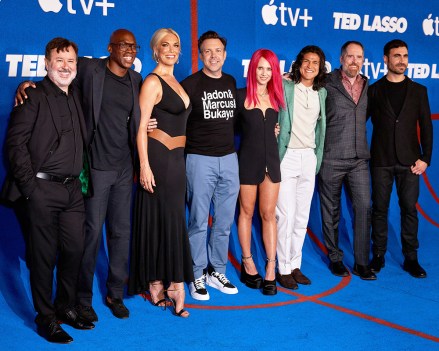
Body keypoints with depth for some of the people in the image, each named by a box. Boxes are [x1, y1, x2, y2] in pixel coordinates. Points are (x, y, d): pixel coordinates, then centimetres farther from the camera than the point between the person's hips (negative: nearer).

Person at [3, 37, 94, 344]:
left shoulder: (77, 96, 14)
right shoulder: (33, 96, -6)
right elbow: (15, 142, -10)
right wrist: (29, 185, -13)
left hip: (73, 190, 6)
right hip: (43, 190, -6)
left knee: (75, 250, 10)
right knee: (45, 255, 3)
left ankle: (66, 307, 28)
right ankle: (46, 318, 15)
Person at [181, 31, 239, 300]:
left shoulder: (232, 83, 11)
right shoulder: (190, 84, -5)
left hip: (229, 158, 5)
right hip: (200, 159, -5)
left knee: (225, 222, 10)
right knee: (199, 222, 1)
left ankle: (217, 272, 23)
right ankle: (198, 276, 13)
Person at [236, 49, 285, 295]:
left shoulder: (276, 97, 7)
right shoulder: (241, 96, -4)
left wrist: (275, 129, 7)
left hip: (271, 159, 3)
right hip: (248, 159, -3)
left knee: (269, 214, 3)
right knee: (247, 212, 8)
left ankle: (271, 270, 5)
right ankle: (248, 264, 20)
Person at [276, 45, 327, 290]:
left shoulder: (322, 93, 11)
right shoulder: (285, 87, -5)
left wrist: (318, 157, 15)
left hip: (309, 157, 5)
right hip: (287, 156, -5)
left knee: (303, 216, 9)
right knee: (286, 215, -5)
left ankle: (295, 265, 19)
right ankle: (284, 268, 5)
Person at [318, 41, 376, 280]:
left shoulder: (367, 86, 11)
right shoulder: (328, 84, -4)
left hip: (359, 159, 4)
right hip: (331, 159, -4)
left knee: (364, 207, -2)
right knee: (331, 210, 7)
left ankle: (361, 263, 7)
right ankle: (335, 259, 21)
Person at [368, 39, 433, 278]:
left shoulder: (418, 91, 8)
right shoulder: (373, 90, 5)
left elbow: (426, 127, 5)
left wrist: (425, 158, -3)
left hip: (409, 161, 1)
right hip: (381, 160, 0)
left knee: (409, 209, 2)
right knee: (379, 209, 4)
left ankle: (411, 258, 11)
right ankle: (378, 255, 15)